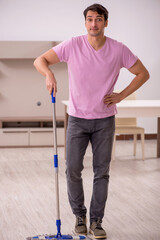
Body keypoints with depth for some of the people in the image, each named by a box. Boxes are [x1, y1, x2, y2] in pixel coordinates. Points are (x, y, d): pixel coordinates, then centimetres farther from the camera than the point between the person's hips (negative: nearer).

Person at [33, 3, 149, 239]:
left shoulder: (119, 50, -8)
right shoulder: (72, 45, -9)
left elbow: (143, 73, 3)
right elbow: (40, 60, -7)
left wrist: (120, 95, -6)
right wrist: (49, 73, -30)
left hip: (105, 120, 0)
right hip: (78, 118, 0)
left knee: (102, 171, 2)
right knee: (73, 169, 0)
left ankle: (96, 221, 13)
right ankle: (79, 214, 21)